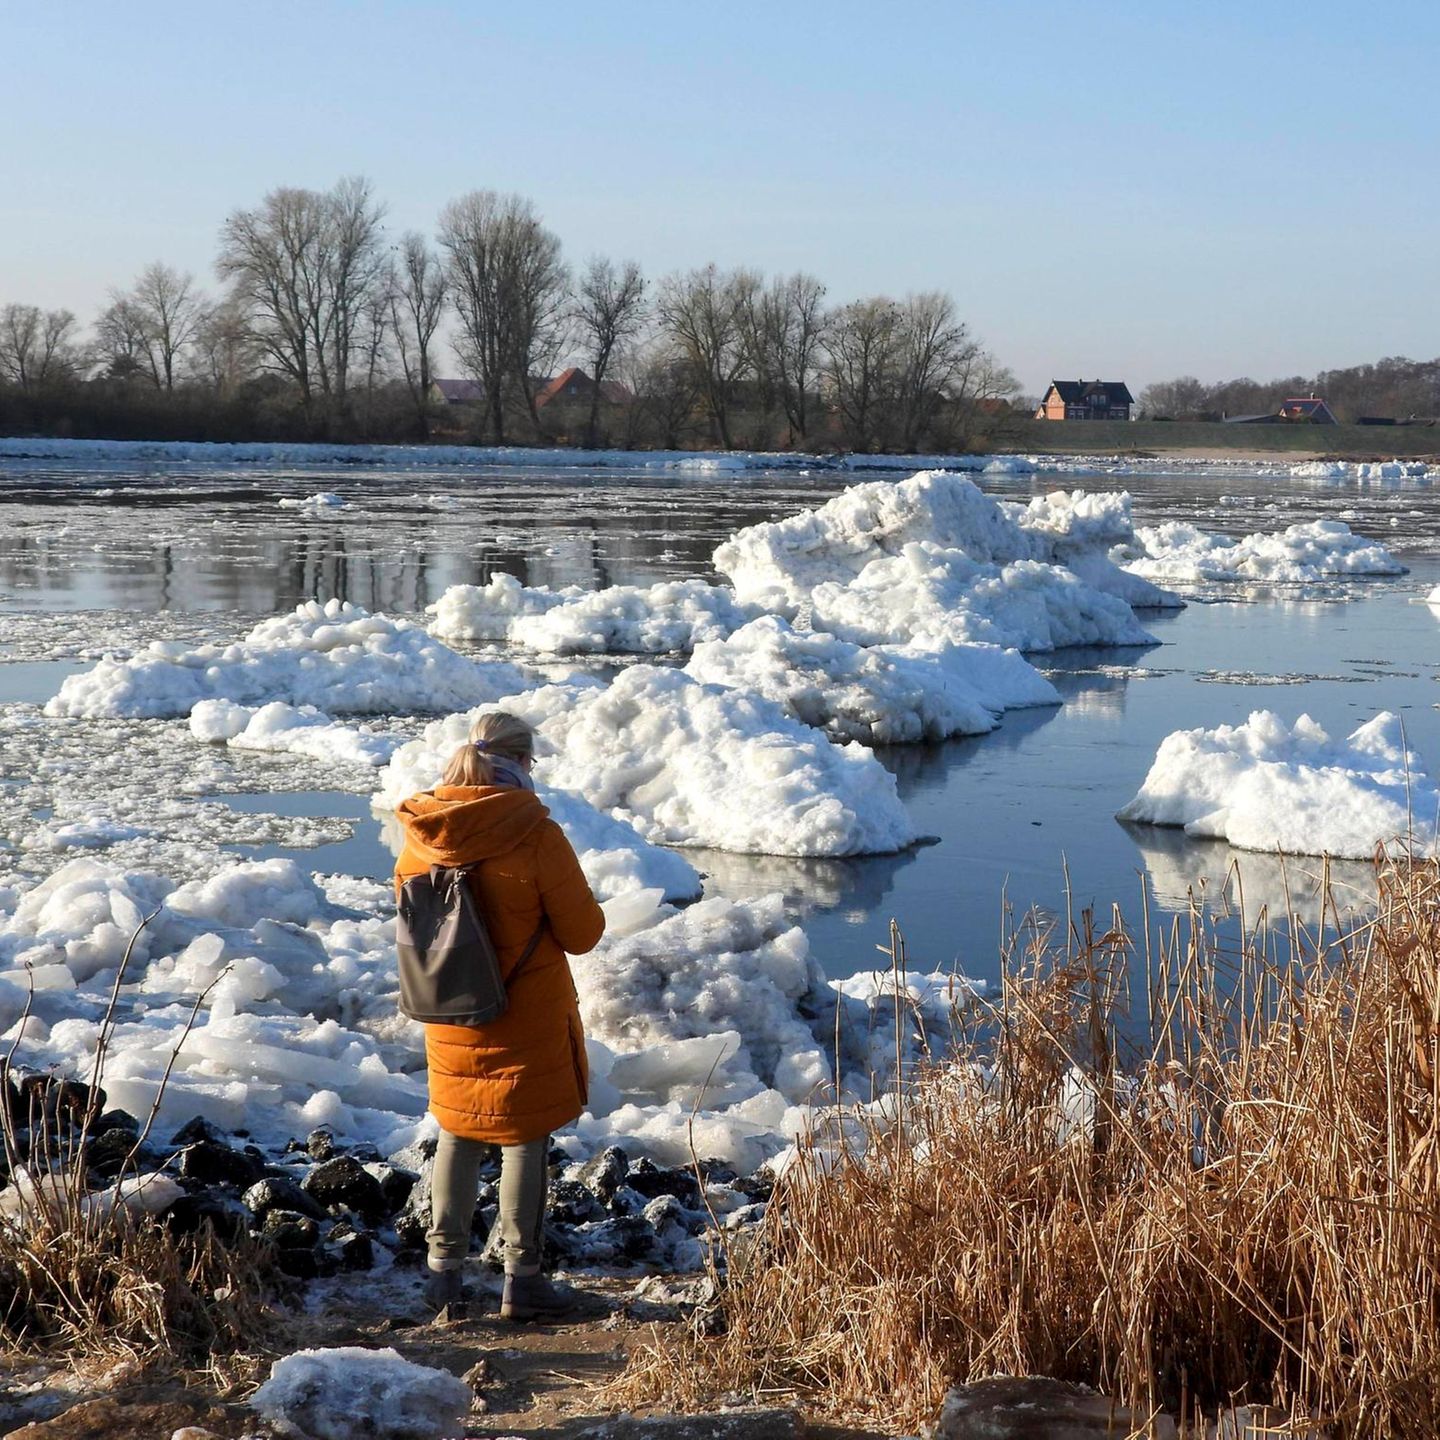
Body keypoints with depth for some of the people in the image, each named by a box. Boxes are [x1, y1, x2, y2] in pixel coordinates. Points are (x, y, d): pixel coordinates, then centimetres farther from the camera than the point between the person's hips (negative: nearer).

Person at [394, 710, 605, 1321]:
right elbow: (582, 932, -13)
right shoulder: (535, 836, -20)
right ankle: (522, 1279, 15)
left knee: (457, 1133, 18)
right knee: (525, 1136, 8)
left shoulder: (421, 833, -6)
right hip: (528, 1019, -4)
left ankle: (444, 1266, 23)